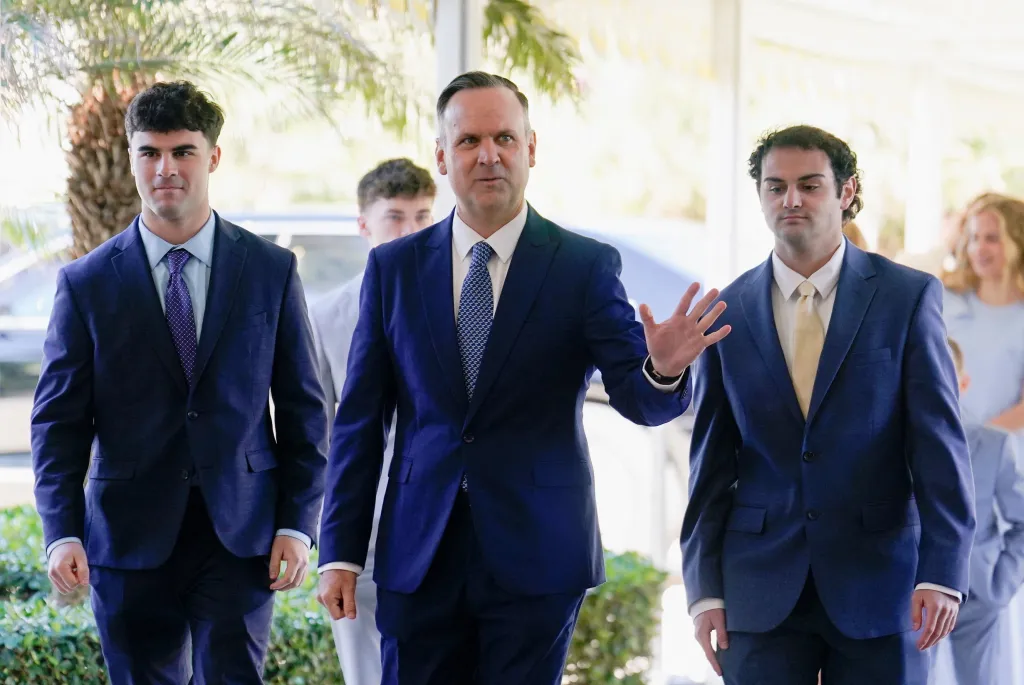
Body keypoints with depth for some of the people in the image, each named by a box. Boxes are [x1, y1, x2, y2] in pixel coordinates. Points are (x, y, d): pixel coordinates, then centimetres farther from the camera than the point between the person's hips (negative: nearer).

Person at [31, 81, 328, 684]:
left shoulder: (272, 271, 4)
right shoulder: (87, 284, 3)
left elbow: (304, 409, 6)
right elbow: (59, 422, 2)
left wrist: (299, 524, -2)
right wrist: (62, 532, -10)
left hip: (239, 536, 0)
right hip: (129, 540, 1)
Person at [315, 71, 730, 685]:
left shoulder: (586, 266, -1)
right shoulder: (393, 267, 6)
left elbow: (639, 399, -8)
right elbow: (361, 419, 7)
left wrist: (664, 370, -32)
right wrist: (340, 552, 3)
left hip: (537, 558, -2)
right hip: (418, 561, 2)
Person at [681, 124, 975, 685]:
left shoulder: (908, 297, 1)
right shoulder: (727, 314, 6)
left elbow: (940, 444, -3)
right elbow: (711, 464, 8)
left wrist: (942, 573, -11)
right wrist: (705, 589, 3)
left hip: (878, 581, -1)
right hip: (762, 591, 1)